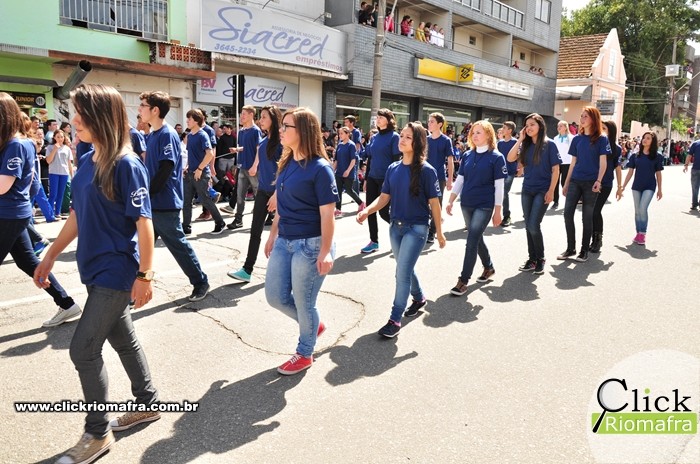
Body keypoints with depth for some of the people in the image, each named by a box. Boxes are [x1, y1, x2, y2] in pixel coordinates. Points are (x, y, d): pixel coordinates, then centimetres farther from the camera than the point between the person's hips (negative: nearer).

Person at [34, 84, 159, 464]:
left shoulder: (126, 165, -18)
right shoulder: (87, 161, 7)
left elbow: (144, 223, -17)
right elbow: (78, 215, 15)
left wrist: (145, 275, -18)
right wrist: (51, 256, 18)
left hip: (117, 273, -8)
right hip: (97, 270, 8)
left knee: (83, 349, -2)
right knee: (123, 339, 18)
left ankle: (97, 433, 16)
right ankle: (148, 404, 36)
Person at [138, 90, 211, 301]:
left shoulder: (167, 135, -14)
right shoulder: (152, 135, 13)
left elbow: (166, 169, -21)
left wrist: (147, 192, -15)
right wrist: (144, 192, 10)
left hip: (165, 204, -9)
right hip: (150, 202, 9)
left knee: (178, 245, 2)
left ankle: (201, 282, 17)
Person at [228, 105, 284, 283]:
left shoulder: (281, 141, -13)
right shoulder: (264, 141, 10)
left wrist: (277, 194, -19)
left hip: (277, 191, -7)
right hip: (262, 190, 7)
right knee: (255, 230, 4)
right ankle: (247, 270, 7)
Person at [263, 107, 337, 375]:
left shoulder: (320, 168, -15)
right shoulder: (286, 164, 8)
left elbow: (327, 214, -17)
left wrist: (325, 251, -19)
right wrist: (273, 235, 16)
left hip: (310, 245, -8)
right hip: (284, 242, 8)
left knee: (304, 303, 5)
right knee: (276, 296, 13)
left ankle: (304, 355, 28)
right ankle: (314, 325, 38)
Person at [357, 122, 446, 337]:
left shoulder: (426, 170, -12)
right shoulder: (393, 168, 3)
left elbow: (434, 202, -8)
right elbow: (384, 197, 3)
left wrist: (439, 232, -4)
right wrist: (367, 211, -15)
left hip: (417, 228, -6)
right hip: (396, 226, 6)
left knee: (402, 272, -8)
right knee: (405, 269, 19)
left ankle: (395, 319, 2)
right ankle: (419, 298, 45)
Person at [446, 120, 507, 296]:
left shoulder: (496, 157, -8)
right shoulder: (467, 155, 6)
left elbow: (499, 186, -9)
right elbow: (459, 180, 10)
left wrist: (498, 210, -10)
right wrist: (451, 201, 3)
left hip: (484, 206, -5)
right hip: (466, 204, 5)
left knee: (472, 241, -9)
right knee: (476, 238, 16)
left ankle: (463, 280, -3)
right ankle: (489, 267, 38)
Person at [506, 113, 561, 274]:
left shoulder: (549, 144, -6)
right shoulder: (525, 145, 7)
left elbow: (555, 169, -8)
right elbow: (510, 159, -5)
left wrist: (551, 190, -14)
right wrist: (520, 139, -6)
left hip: (542, 190, -5)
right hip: (527, 190, 5)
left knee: (533, 225, -12)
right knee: (528, 226, 7)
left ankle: (540, 259, 7)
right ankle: (532, 258, 18)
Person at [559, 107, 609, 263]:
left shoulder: (601, 139, -1)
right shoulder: (577, 139, 11)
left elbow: (603, 162, -6)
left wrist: (598, 181, -19)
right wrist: (566, 183, 12)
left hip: (590, 183, -4)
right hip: (575, 181, 4)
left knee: (587, 217, 2)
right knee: (567, 213, -4)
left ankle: (584, 251, 13)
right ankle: (570, 248, 9)